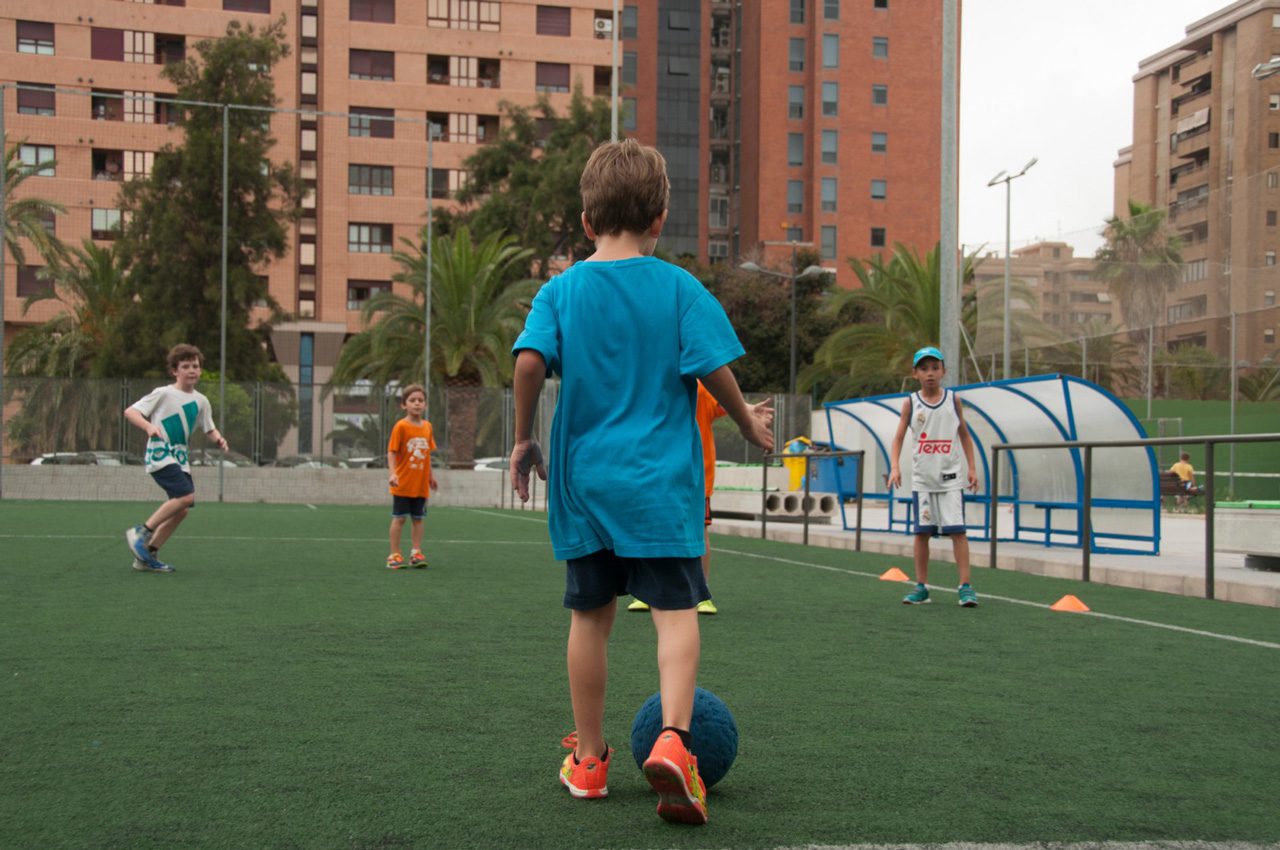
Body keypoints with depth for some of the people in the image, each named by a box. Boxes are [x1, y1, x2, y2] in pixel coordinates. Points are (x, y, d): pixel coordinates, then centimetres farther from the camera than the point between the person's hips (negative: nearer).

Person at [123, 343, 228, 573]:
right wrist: (148, 426, -27)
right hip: (160, 453, -7)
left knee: (181, 509, 2)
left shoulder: (201, 401, 12)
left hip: (180, 458, 7)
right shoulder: (163, 394, -6)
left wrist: (218, 439, 0)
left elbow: (209, 428, 23)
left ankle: (148, 556, 11)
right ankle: (141, 532, -13)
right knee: (186, 496, -24)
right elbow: (130, 412, -8)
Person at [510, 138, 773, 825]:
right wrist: (748, 424, 9)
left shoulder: (561, 290, 3)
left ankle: (589, 759, 21)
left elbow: (530, 361, -9)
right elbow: (713, 368, -7)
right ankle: (673, 740, -24)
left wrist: (524, 439, 3)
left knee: (590, 614, 12)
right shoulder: (679, 288, -1)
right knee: (676, 609, -3)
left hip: (582, 477, 3)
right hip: (660, 481, -3)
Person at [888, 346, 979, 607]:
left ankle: (965, 586, -5)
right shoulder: (911, 403, 2)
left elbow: (964, 435, 11)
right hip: (922, 478, 1)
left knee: (957, 529, -8)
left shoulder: (953, 400, 3)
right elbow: (898, 438, 4)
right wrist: (895, 467, -11)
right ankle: (921, 586, 13)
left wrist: (971, 468, 4)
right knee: (922, 531, 5)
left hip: (951, 476, -1)